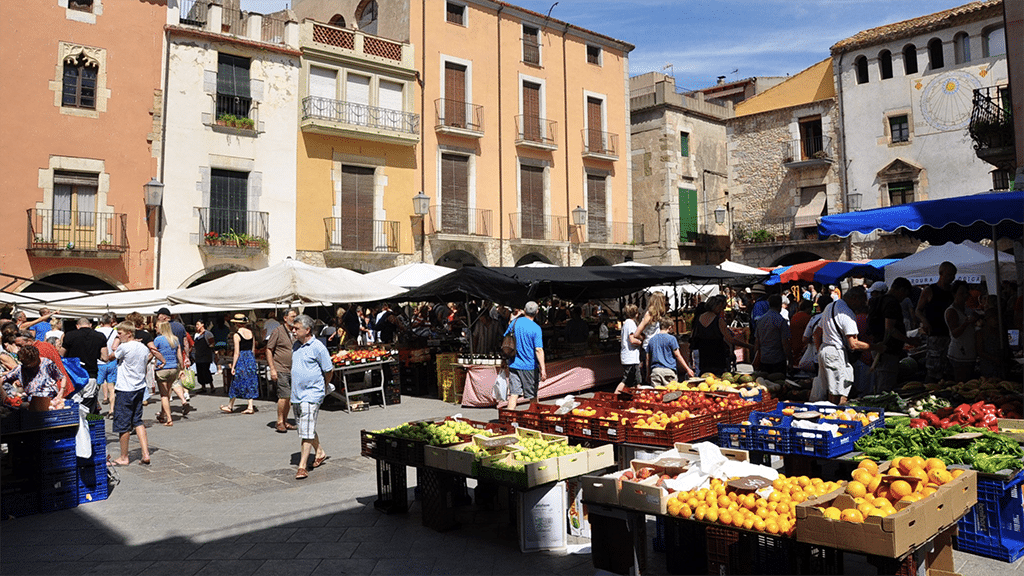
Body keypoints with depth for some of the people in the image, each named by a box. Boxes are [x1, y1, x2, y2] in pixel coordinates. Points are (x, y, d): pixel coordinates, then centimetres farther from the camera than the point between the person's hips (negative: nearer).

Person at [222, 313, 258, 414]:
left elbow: (237, 352, -13)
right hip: (251, 358, 5)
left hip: (241, 359, -5)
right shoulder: (251, 333, 6)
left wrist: (233, 366, -10)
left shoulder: (236, 335, -10)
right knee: (250, 383, 8)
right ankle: (250, 407, 6)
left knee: (236, 383, 6)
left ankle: (230, 406, 19)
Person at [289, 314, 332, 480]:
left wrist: (324, 386, 8)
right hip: (297, 394, 8)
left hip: (312, 394, -8)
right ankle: (320, 453, 36)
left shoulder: (317, 347, -13)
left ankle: (302, 466, -8)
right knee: (304, 428, 17)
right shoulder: (295, 345, 10)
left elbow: (328, 370, -5)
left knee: (307, 431, -10)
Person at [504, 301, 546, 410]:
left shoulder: (515, 322, 0)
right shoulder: (536, 328, -13)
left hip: (514, 364, 4)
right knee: (533, 395, 11)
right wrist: (543, 369, -19)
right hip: (530, 366, -4)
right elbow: (539, 349, -18)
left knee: (513, 393, 2)